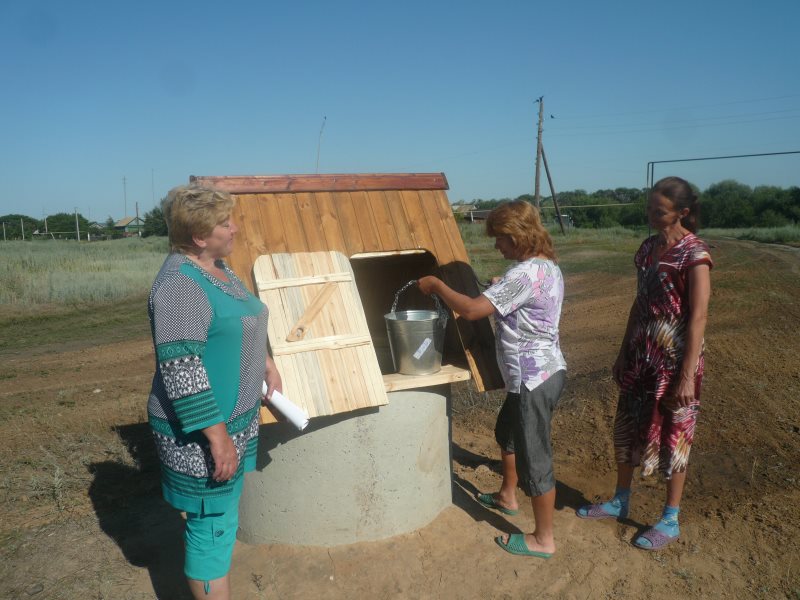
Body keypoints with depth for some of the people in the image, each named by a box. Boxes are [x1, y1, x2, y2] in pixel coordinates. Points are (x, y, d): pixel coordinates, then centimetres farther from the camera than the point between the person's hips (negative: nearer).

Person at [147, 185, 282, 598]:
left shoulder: (217, 268, 7)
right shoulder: (180, 284, -23)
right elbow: (181, 370, -27)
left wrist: (266, 364, 18)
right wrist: (218, 436, -25)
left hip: (235, 419, 9)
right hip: (203, 430, -9)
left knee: (222, 518, 20)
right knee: (212, 525, 3)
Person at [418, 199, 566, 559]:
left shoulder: (525, 273, -24)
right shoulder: (548, 266, 7)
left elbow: (471, 310, -26)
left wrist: (436, 285, -13)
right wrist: (501, 289, 10)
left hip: (534, 379, -10)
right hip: (543, 372, 11)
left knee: (534, 456, 3)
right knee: (507, 432, 28)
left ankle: (543, 540, 19)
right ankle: (507, 497, 49)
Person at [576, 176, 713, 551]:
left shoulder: (694, 254, -15)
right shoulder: (648, 248, 6)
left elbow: (698, 317, -18)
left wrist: (687, 375, -20)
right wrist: (624, 352, 14)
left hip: (674, 361, -7)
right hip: (641, 355, 7)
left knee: (673, 436, 6)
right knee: (627, 427, 15)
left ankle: (670, 520, 23)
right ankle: (620, 502, 33)